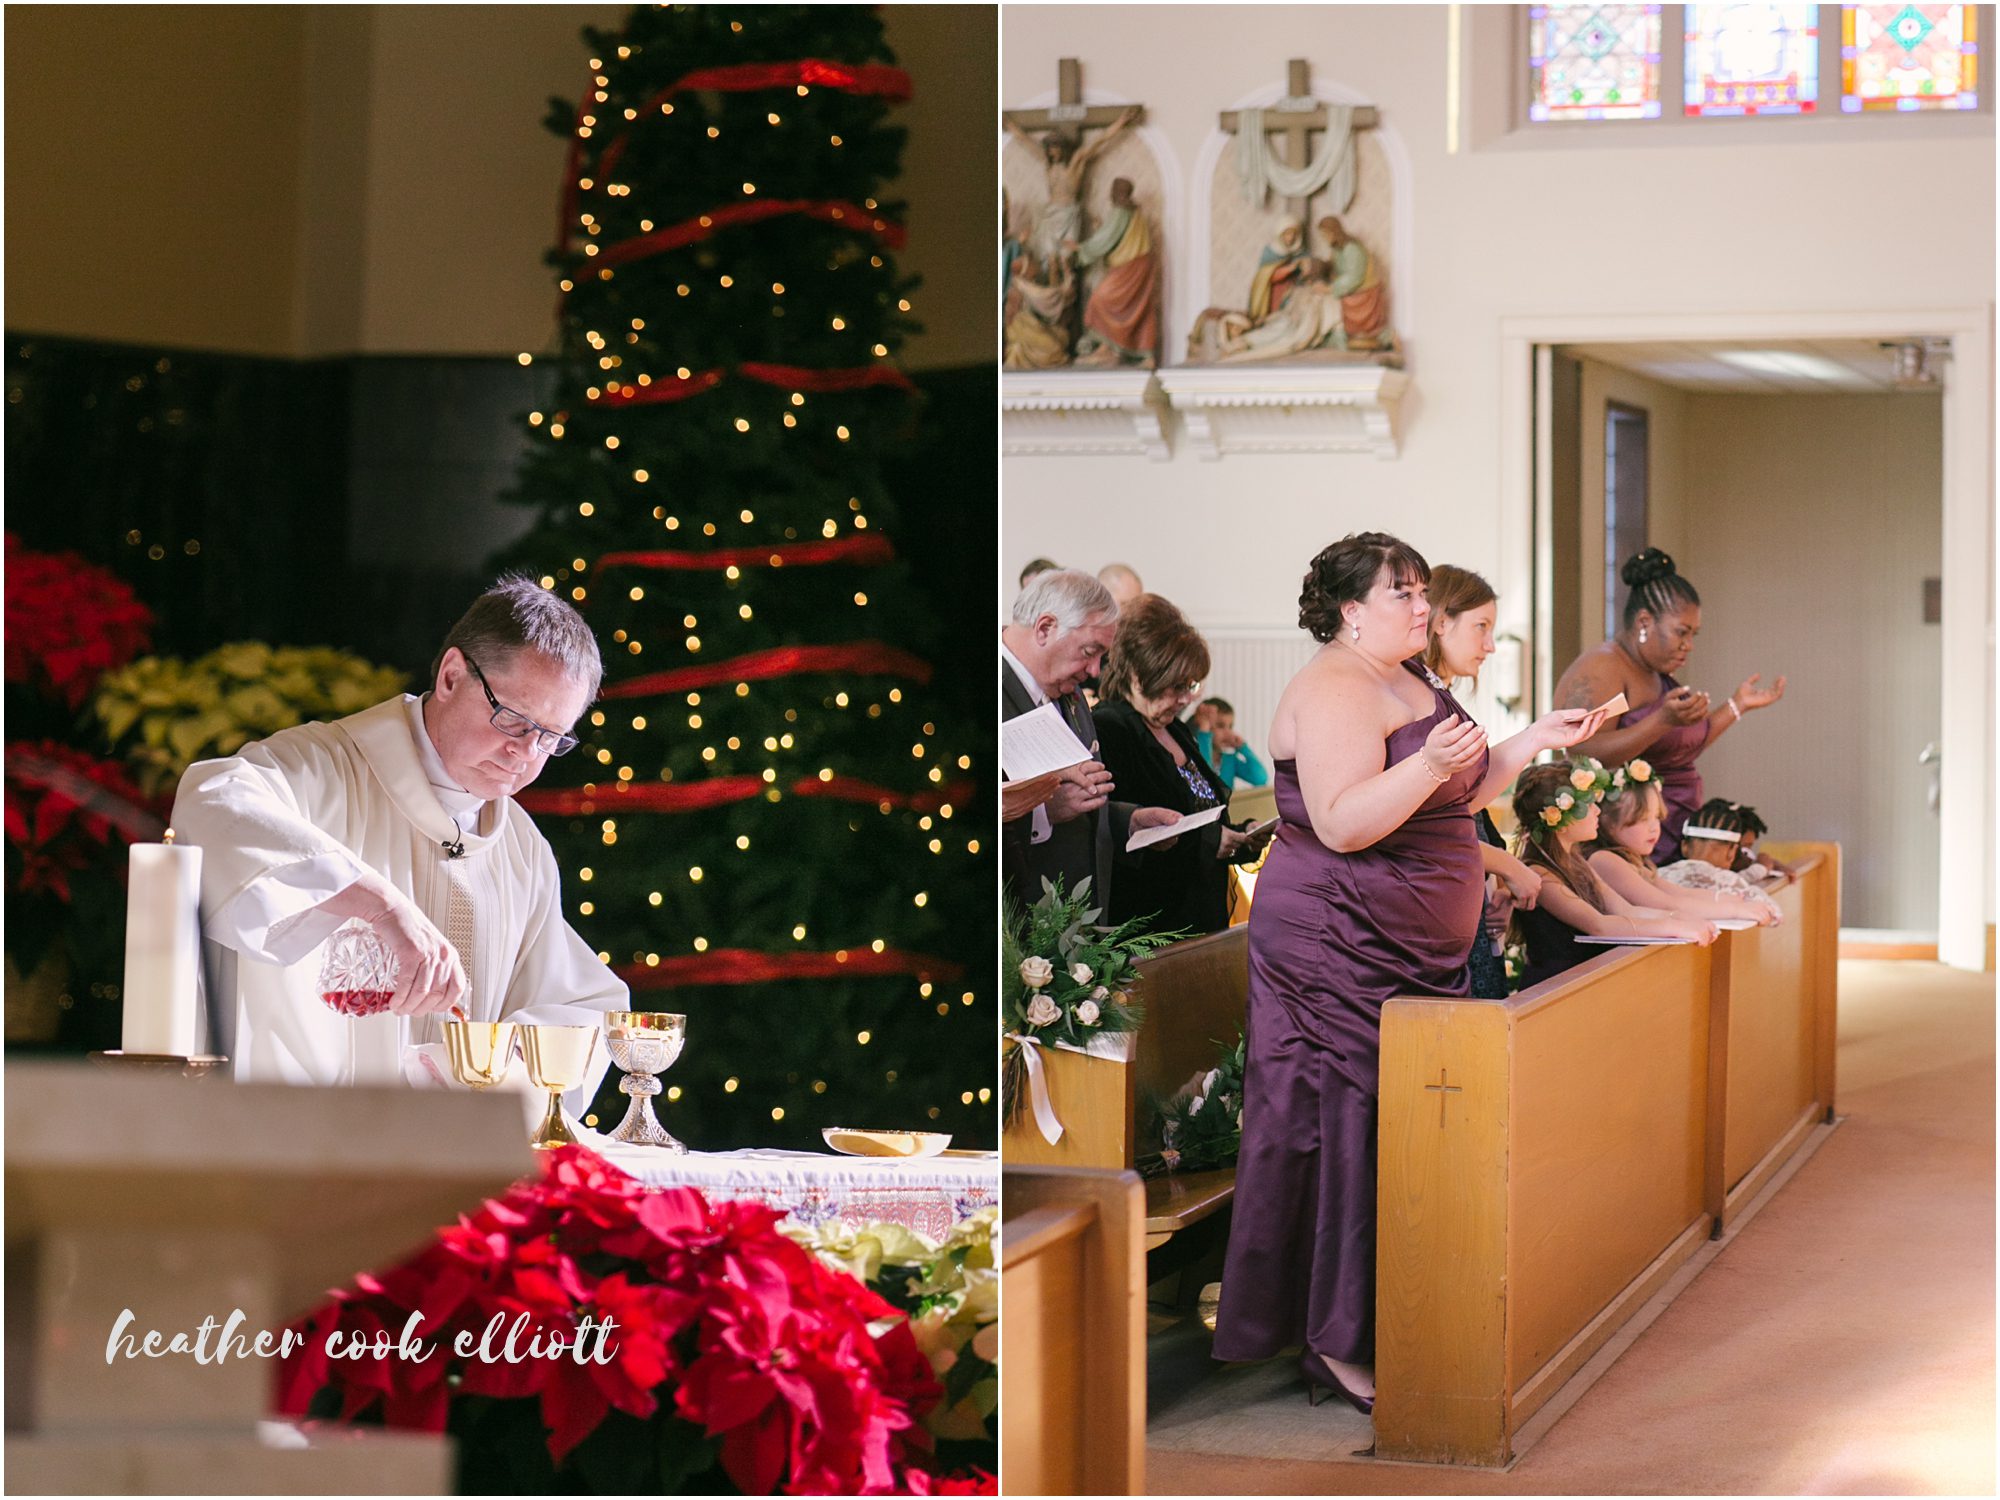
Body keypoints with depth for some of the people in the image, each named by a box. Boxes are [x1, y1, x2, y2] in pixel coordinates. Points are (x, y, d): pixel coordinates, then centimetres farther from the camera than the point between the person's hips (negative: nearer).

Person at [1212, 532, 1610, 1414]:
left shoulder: (1407, 683, 16)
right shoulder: (1334, 689, -15)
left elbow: (1454, 799, 23)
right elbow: (1341, 823, -25)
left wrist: (1533, 741, 14)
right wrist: (1430, 764, -36)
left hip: (1409, 956, 10)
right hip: (1337, 949, -10)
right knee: (1351, 1130, -8)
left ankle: (1372, 1330, 15)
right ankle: (1339, 1349, -3)